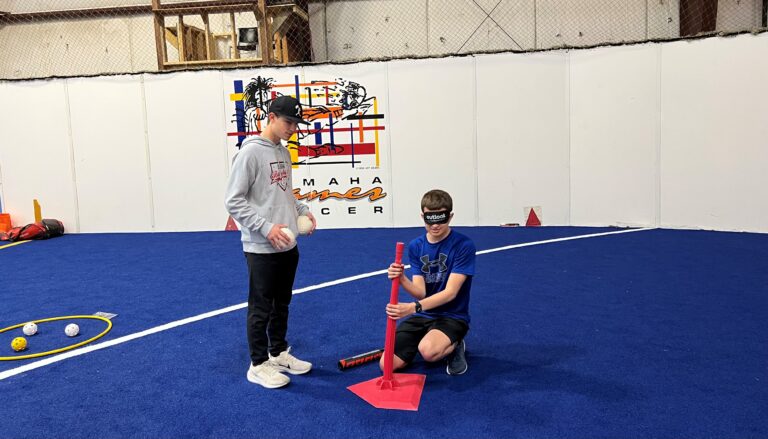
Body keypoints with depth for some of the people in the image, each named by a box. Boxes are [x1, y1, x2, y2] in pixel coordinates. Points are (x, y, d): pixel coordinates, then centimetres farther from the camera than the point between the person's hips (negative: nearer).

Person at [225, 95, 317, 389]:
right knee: (261, 308, 4)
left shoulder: (284, 152, 12)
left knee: (282, 304, 18)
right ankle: (258, 365, 18)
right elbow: (234, 201, -17)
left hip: (287, 245, 8)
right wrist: (266, 227, -23)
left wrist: (302, 210, 6)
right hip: (261, 248, -8)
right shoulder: (250, 152, -14)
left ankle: (279, 354, 33)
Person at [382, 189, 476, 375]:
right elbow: (420, 291, -6)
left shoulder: (464, 245, -14)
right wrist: (402, 279, -30)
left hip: (452, 316, -4)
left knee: (428, 351, -36)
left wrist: (413, 307, -34)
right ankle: (420, 343, 18)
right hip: (421, 316, 5)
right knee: (387, 364, -11)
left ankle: (455, 346, -1)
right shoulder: (415, 246, 1)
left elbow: (450, 292, -20)